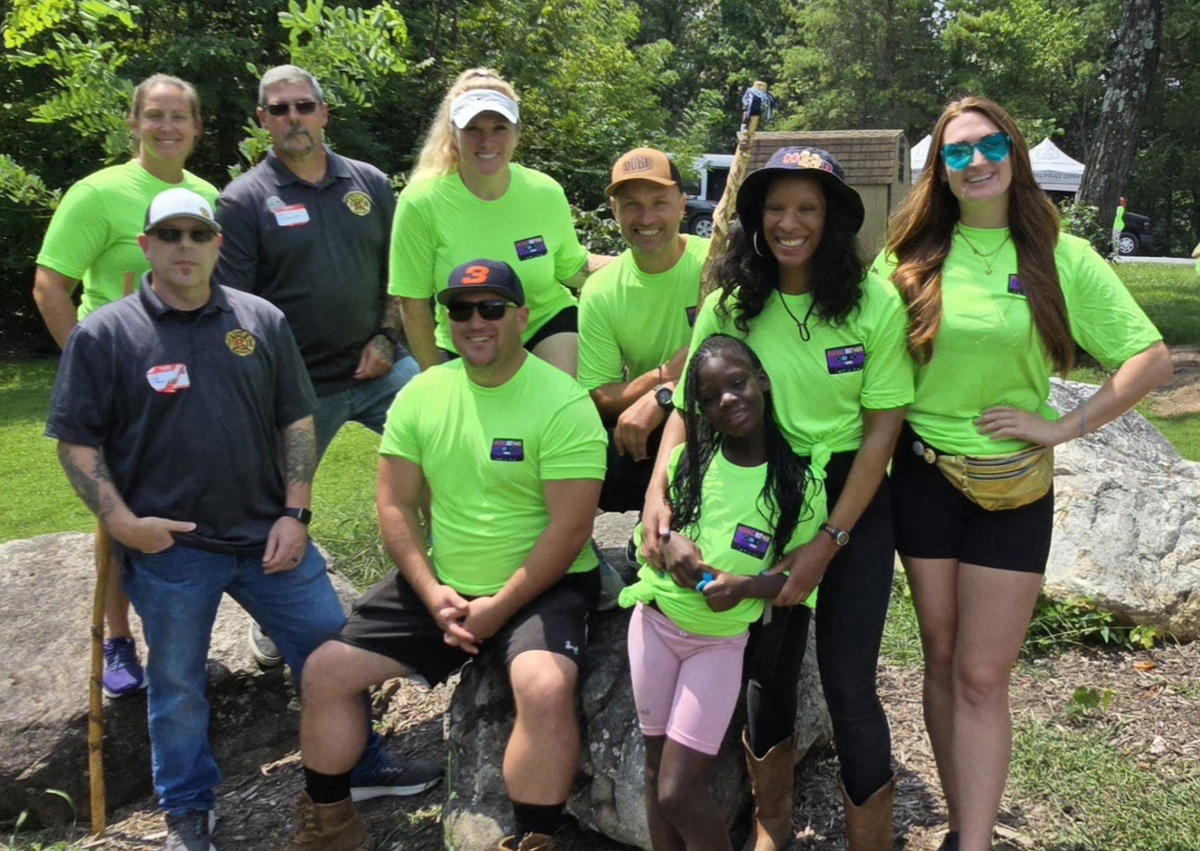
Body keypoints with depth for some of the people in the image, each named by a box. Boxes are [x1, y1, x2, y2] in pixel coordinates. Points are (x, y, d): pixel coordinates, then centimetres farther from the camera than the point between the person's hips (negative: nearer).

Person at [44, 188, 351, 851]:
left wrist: (295, 513, -2)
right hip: (169, 549, -2)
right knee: (177, 686, 12)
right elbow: (76, 440, -2)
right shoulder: (102, 335, -4)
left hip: (270, 537, 3)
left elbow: (296, 422, 6)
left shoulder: (263, 321, 4)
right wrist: (120, 521, -12)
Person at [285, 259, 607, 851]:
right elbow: (396, 506, 3)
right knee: (326, 671, 2)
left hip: (541, 587, -5)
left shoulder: (563, 403, -14)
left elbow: (568, 529, -17)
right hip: (441, 584, 6)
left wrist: (496, 608, -18)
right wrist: (432, 593, -10)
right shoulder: (422, 394, 2)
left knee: (545, 687, -34)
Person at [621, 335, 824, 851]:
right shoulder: (690, 458, -3)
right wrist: (669, 541, -13)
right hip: (654, 621, 3)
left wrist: (746, 586, -24)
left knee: (680, 793, -5)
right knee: (656, 767, 13)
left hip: (721, 642, -3)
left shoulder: (801, 483, -10)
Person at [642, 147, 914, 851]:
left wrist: (829, 542, -14)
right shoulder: (729, 306, -5)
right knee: (768, 669, 12)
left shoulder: (876, 303, -11)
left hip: (853, 503, -2)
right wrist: (657, 492, -20)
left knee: (848, 686, -3)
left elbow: (881, 429, -10)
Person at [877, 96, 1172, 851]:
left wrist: (1065, 426, -11)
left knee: (982, 677, -1)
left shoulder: (1060, 258, -4)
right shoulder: (912, 256, 0)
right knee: (942, 661, 12)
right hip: (923, 477, 2)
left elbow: (1151, 358, -4)